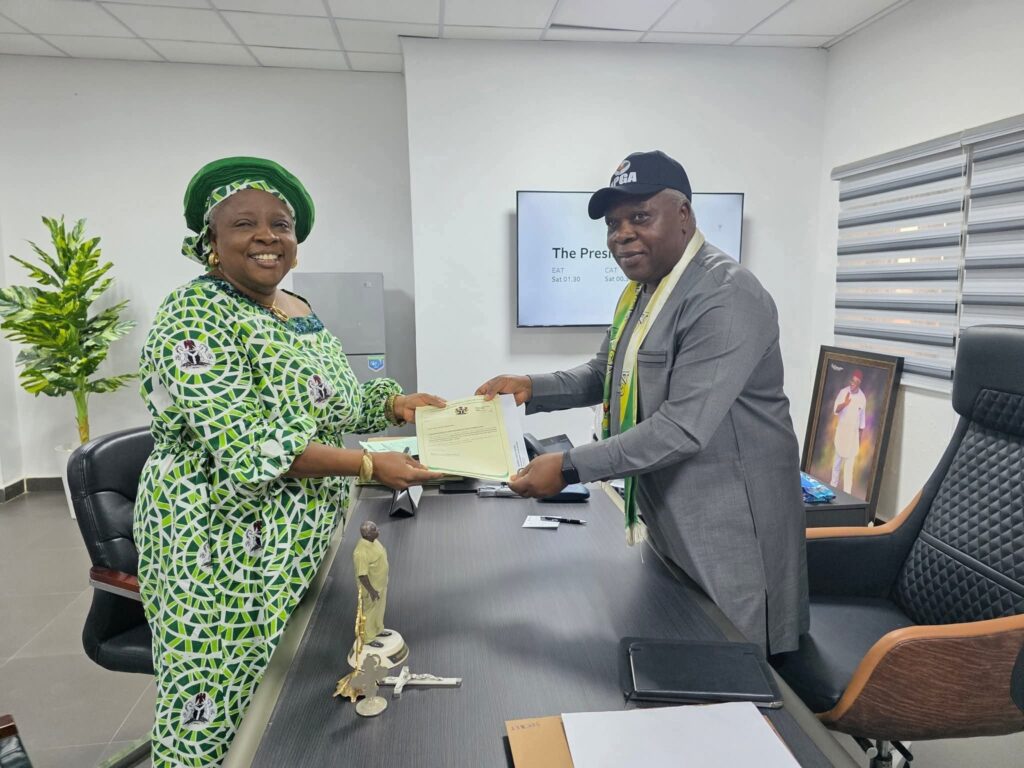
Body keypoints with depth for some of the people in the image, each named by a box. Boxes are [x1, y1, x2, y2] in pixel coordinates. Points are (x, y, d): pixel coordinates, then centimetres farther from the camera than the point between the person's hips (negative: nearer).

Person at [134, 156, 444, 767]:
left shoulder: (303, 313, 9)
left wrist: (393, 405, 1)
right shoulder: (196, 317, -16)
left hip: (303, 541, 8)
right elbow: (249, 450, -24)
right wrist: (371, 466, -23)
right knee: (216, 713, 6)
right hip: (225, 541, -7)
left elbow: (327, 403, 18)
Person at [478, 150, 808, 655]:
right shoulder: (640, 289, 8)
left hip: (728, 527, -8)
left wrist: (570, 467, -28)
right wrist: (531, 388, 0)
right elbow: (605, 375, 16)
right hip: (665, 518, 9)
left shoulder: (726, 297, -22)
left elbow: (684, 425, -29)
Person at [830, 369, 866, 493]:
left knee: (850, 463, -2)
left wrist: (860, 437, 8)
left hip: (854, 432, 0)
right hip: (841, 429, 1)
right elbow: (835, 410, -14)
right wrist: (845, 404, -36)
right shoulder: (843, 392, -6)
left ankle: (847, 492, 0)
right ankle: (833, 485, 29)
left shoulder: (862, 398, -3)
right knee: (838, 459, 13)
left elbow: (862, 417, 6)